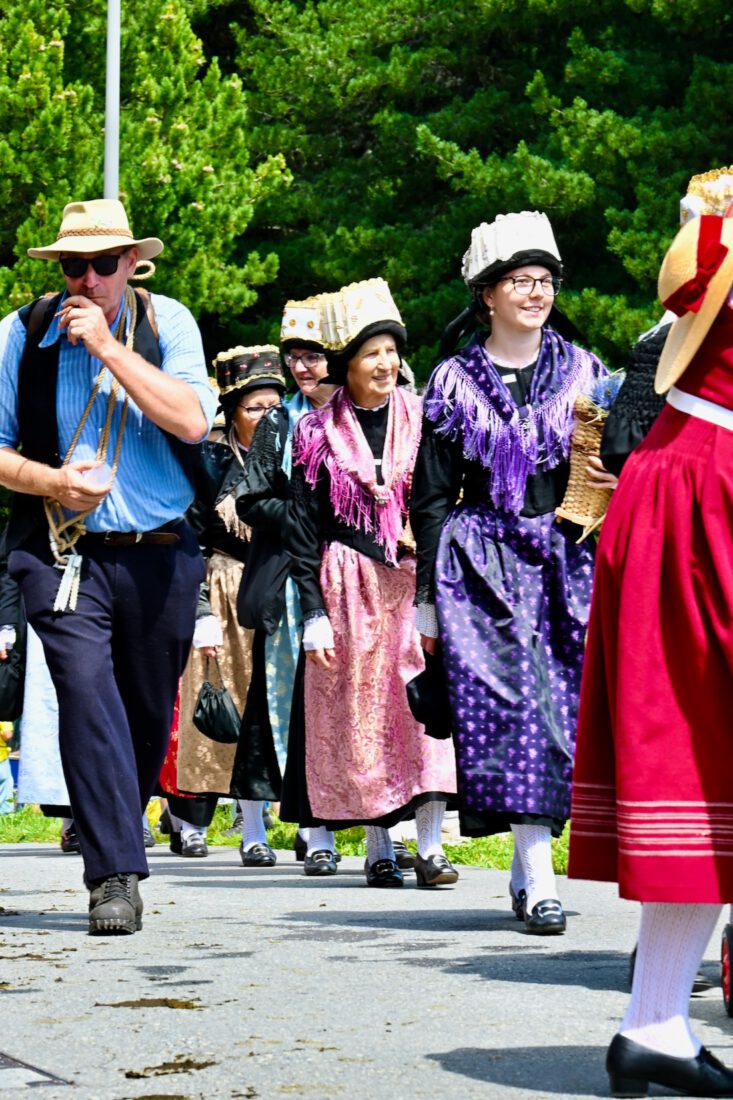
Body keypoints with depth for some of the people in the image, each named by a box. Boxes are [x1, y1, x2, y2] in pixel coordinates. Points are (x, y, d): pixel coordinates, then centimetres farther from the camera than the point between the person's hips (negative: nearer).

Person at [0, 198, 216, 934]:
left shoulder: (166, 323, 2)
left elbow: (192, 421, -13)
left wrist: (108, 346, -16)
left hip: (159, 557, 2)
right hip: (63, 554, -1)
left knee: (149, 714, 10)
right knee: (88, 695, -18)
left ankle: (112, 837, 34)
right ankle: (115, 875, -17)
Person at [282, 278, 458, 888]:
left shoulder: (419, 421, 7)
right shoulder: (319, 434, 3)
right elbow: (303, 529, 3)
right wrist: (315, 613, -3)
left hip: (414, 584, 1)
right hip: (348, 590, 0)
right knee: (359, 712, 1)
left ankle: (430, 847, -6)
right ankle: (379, 849, 10)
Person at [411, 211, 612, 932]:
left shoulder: (583, 371, 11)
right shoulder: (454, 384, 6)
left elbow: (615, 464, 16)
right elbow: (431, 498, 6)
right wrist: (429, 598, 1)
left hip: (568, 563, 2)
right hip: (484, 565, -2)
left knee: (565, 703, -2)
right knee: (515, 706, -11)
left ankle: (528, 863, 14)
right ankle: (538, 880, -12)